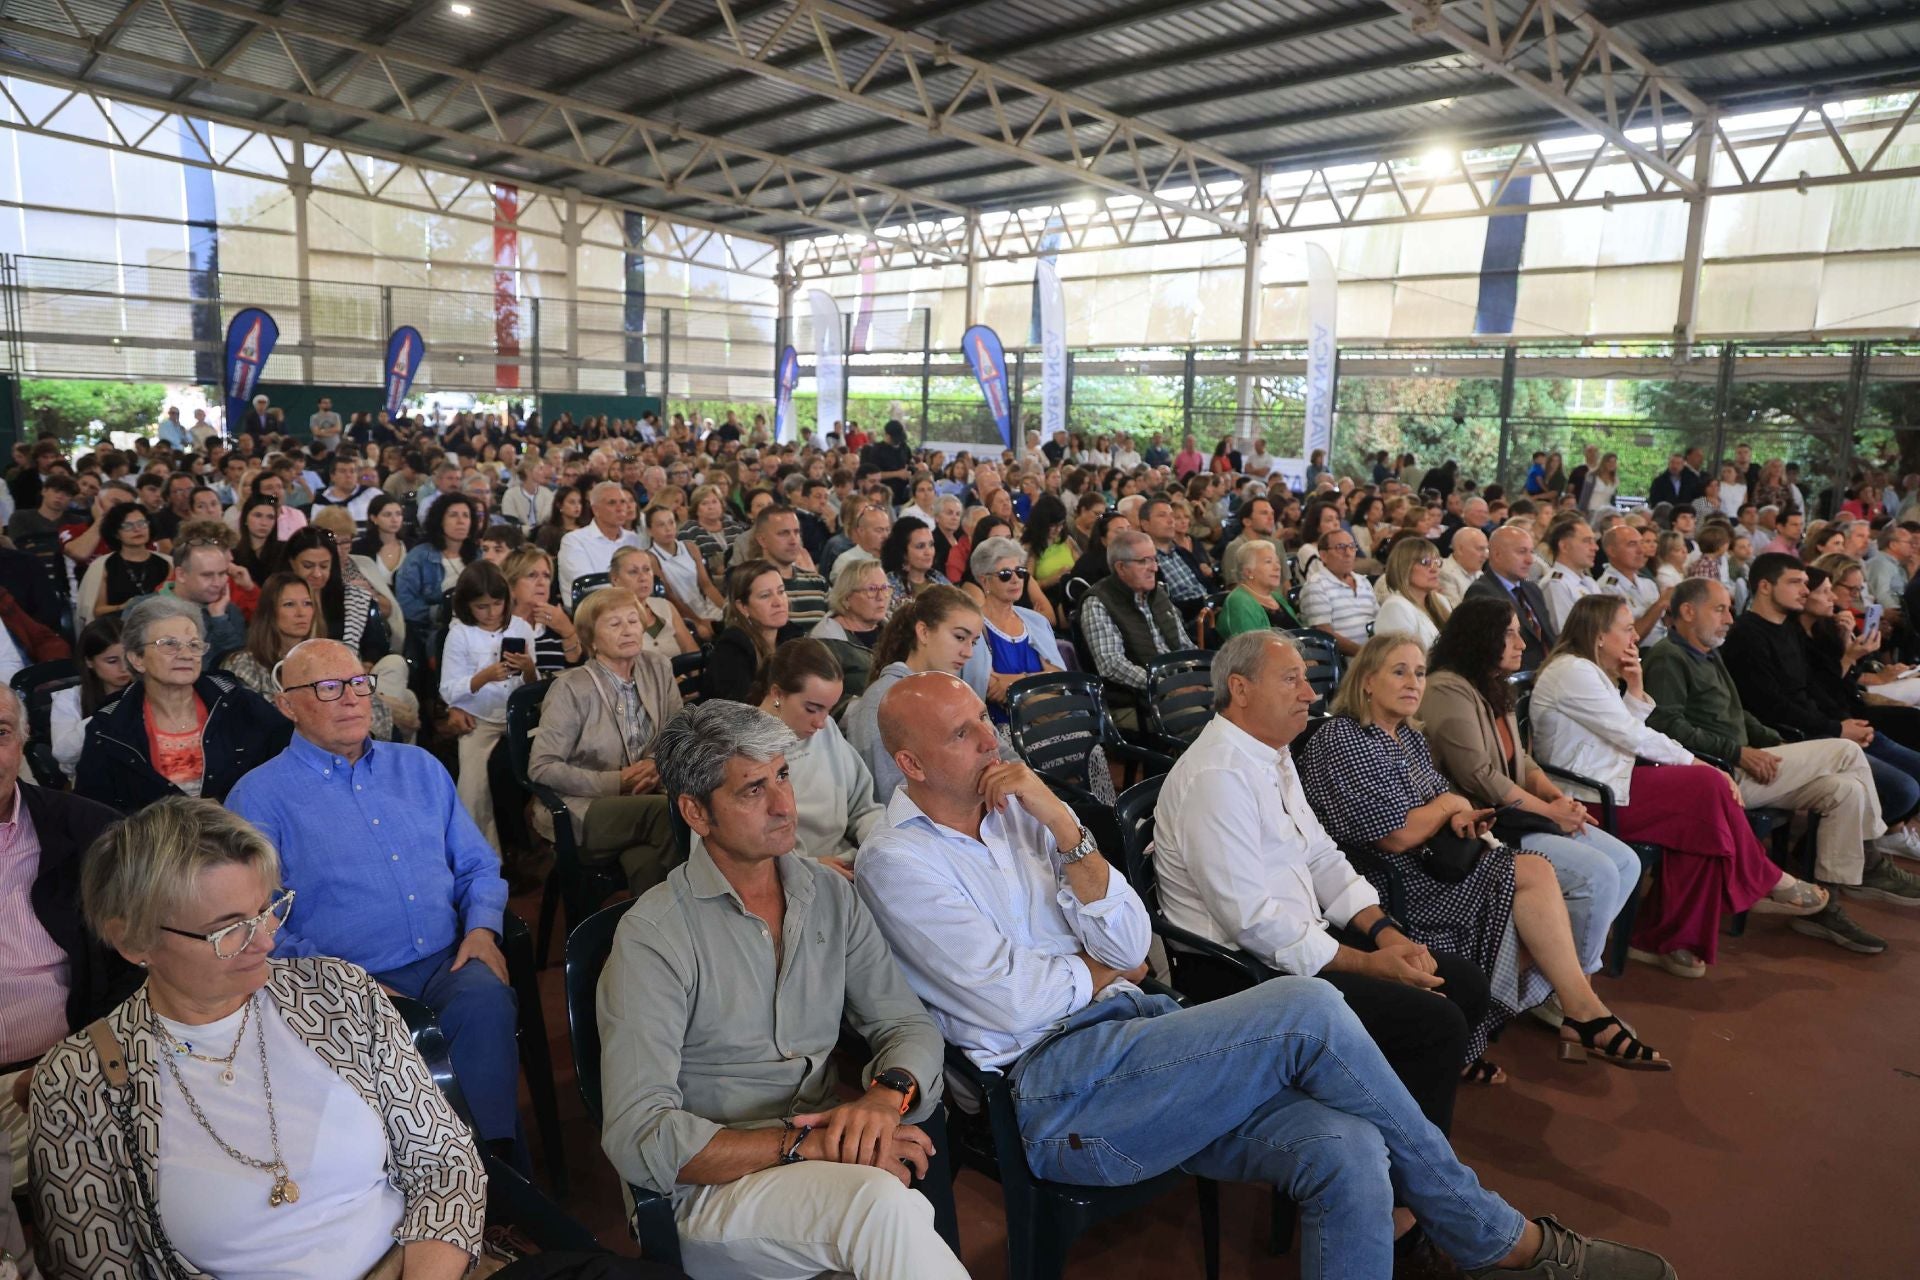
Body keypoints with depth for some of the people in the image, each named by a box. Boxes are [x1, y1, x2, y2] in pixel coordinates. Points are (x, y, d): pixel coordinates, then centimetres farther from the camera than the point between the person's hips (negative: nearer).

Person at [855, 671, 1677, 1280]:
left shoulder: (1014, 806, 12)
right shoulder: (898, 860, -6)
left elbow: (1131, 945, 4)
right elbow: (1012, 1002, -15)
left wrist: (1063, 828, -7)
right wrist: (1103, 970, 2)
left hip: (1128, 1029, 7)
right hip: (1055, 1086, -7)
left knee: (1344, 1152, -17)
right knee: (1306, 1011, -21)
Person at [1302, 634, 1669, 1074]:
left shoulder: (1408, 738, 16)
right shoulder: (1342, 741, -14)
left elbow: (1447, 811, 18)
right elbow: (1398, 836, -19)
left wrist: (1464, 818, -6)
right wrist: (1450, 805, -3)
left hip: (1433, 865, 9)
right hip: (1389, 881, -9)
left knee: (1534, 873, -14)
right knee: (1531, 875, -16)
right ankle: (1584, 1010, -6)